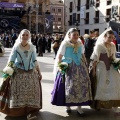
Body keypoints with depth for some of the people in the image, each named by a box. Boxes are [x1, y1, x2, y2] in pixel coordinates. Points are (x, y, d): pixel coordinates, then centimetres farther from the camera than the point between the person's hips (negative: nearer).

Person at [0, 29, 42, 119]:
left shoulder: (32, 47, 6)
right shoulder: (16, 47, 0)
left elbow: (35, 61, 11)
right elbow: (11, 60, -3)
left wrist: (39, 72, 9)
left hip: (31, 73, 2)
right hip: (19, 73, -2)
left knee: (31, 91, 0)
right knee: (19, 91, 1)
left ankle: (31, 110, 5)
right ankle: (18, 110, 12)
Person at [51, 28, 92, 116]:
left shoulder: (80, 44, 7)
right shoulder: (65, 44, -6)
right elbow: (59, 57, -7)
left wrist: (86, 66, 11)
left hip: (79, 68, 4)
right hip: (68, 69, -4)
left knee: (81, 86, 1)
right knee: (68, 87, 3)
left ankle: (79, 107, 10)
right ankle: (68, 106, 20)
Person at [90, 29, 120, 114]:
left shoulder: (113, 46, 7)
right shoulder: (99, 45, -9)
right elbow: (95, 59, -10)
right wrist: (93, 70, -12)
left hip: (110, 67, 5)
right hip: (101, 67, -5)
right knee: (100, 86, 3)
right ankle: (98, 104, 21)